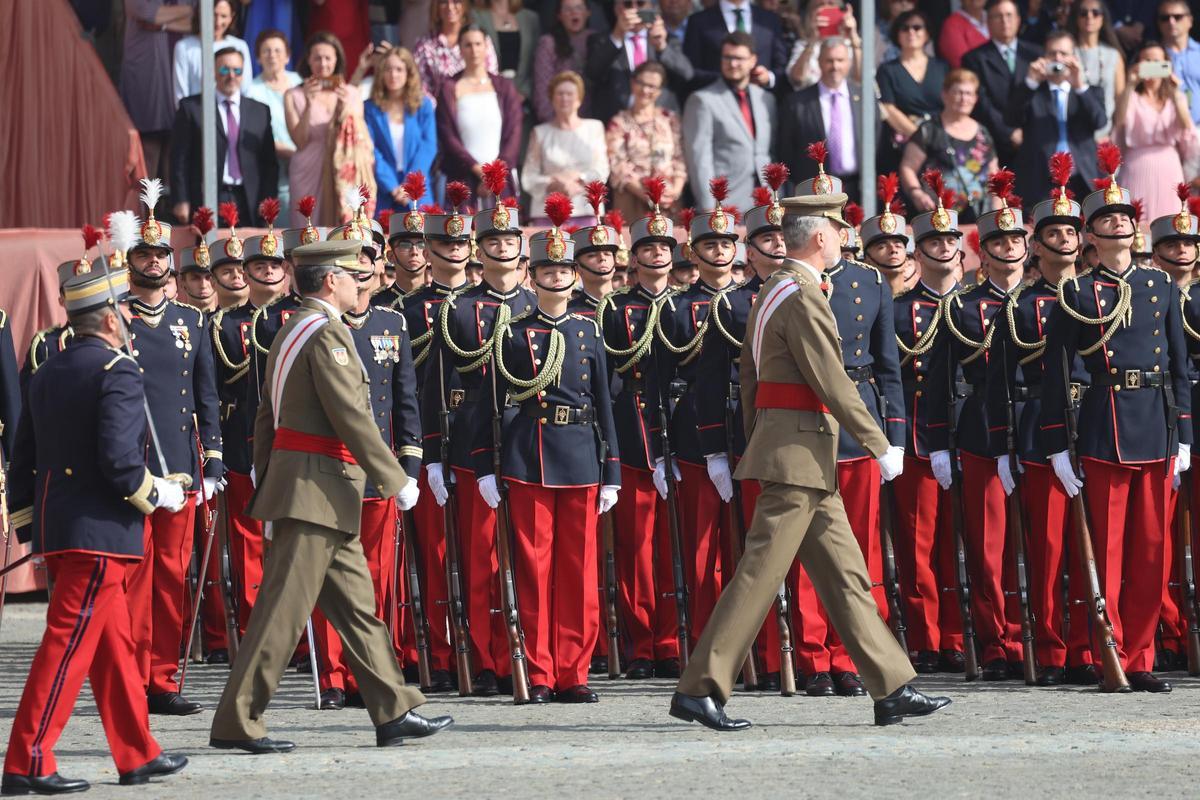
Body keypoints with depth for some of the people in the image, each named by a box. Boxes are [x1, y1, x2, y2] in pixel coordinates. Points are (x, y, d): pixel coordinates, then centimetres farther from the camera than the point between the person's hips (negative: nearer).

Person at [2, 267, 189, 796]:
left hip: (57, 530, 9)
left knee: (113, 642, 15)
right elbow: (119, 459, -22)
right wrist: (158, 494, -6)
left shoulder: (48, 372, 12)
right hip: (100, 532, -9)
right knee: (69, 644, -7)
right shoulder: (118, 372, -13)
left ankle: (137, 754, 21)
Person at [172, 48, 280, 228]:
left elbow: (270, 162, 14)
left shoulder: (260, 111, 14)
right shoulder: (191, 107, 6)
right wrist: (181, 201, -5)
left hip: (249, 205, 3)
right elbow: (179, 159, 2)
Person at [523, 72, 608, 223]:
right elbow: (528, 179, 4)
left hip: (586, 211, 0)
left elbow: (602, 173, 8)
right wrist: (554, 185, -12)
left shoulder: (594, 128, 13)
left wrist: (577, 180, -8)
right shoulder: (540, 133, 11)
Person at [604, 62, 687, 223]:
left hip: (669, 203, 2)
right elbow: (618, 168, -3)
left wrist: (676, 190, -9)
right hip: (633, 204, -2)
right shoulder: (619, 123, 6)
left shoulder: (671, 120, 15)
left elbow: (680, 159, 9)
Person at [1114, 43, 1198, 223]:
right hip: (1139, 171, -3)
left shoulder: (1176, 98, 13)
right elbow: (1119, 121, -17)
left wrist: (1175, 96, -13)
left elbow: (1187, 132, -4)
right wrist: (1130, 86, -25)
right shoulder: (1132, 98, 5)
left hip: (1169, 172, 3)